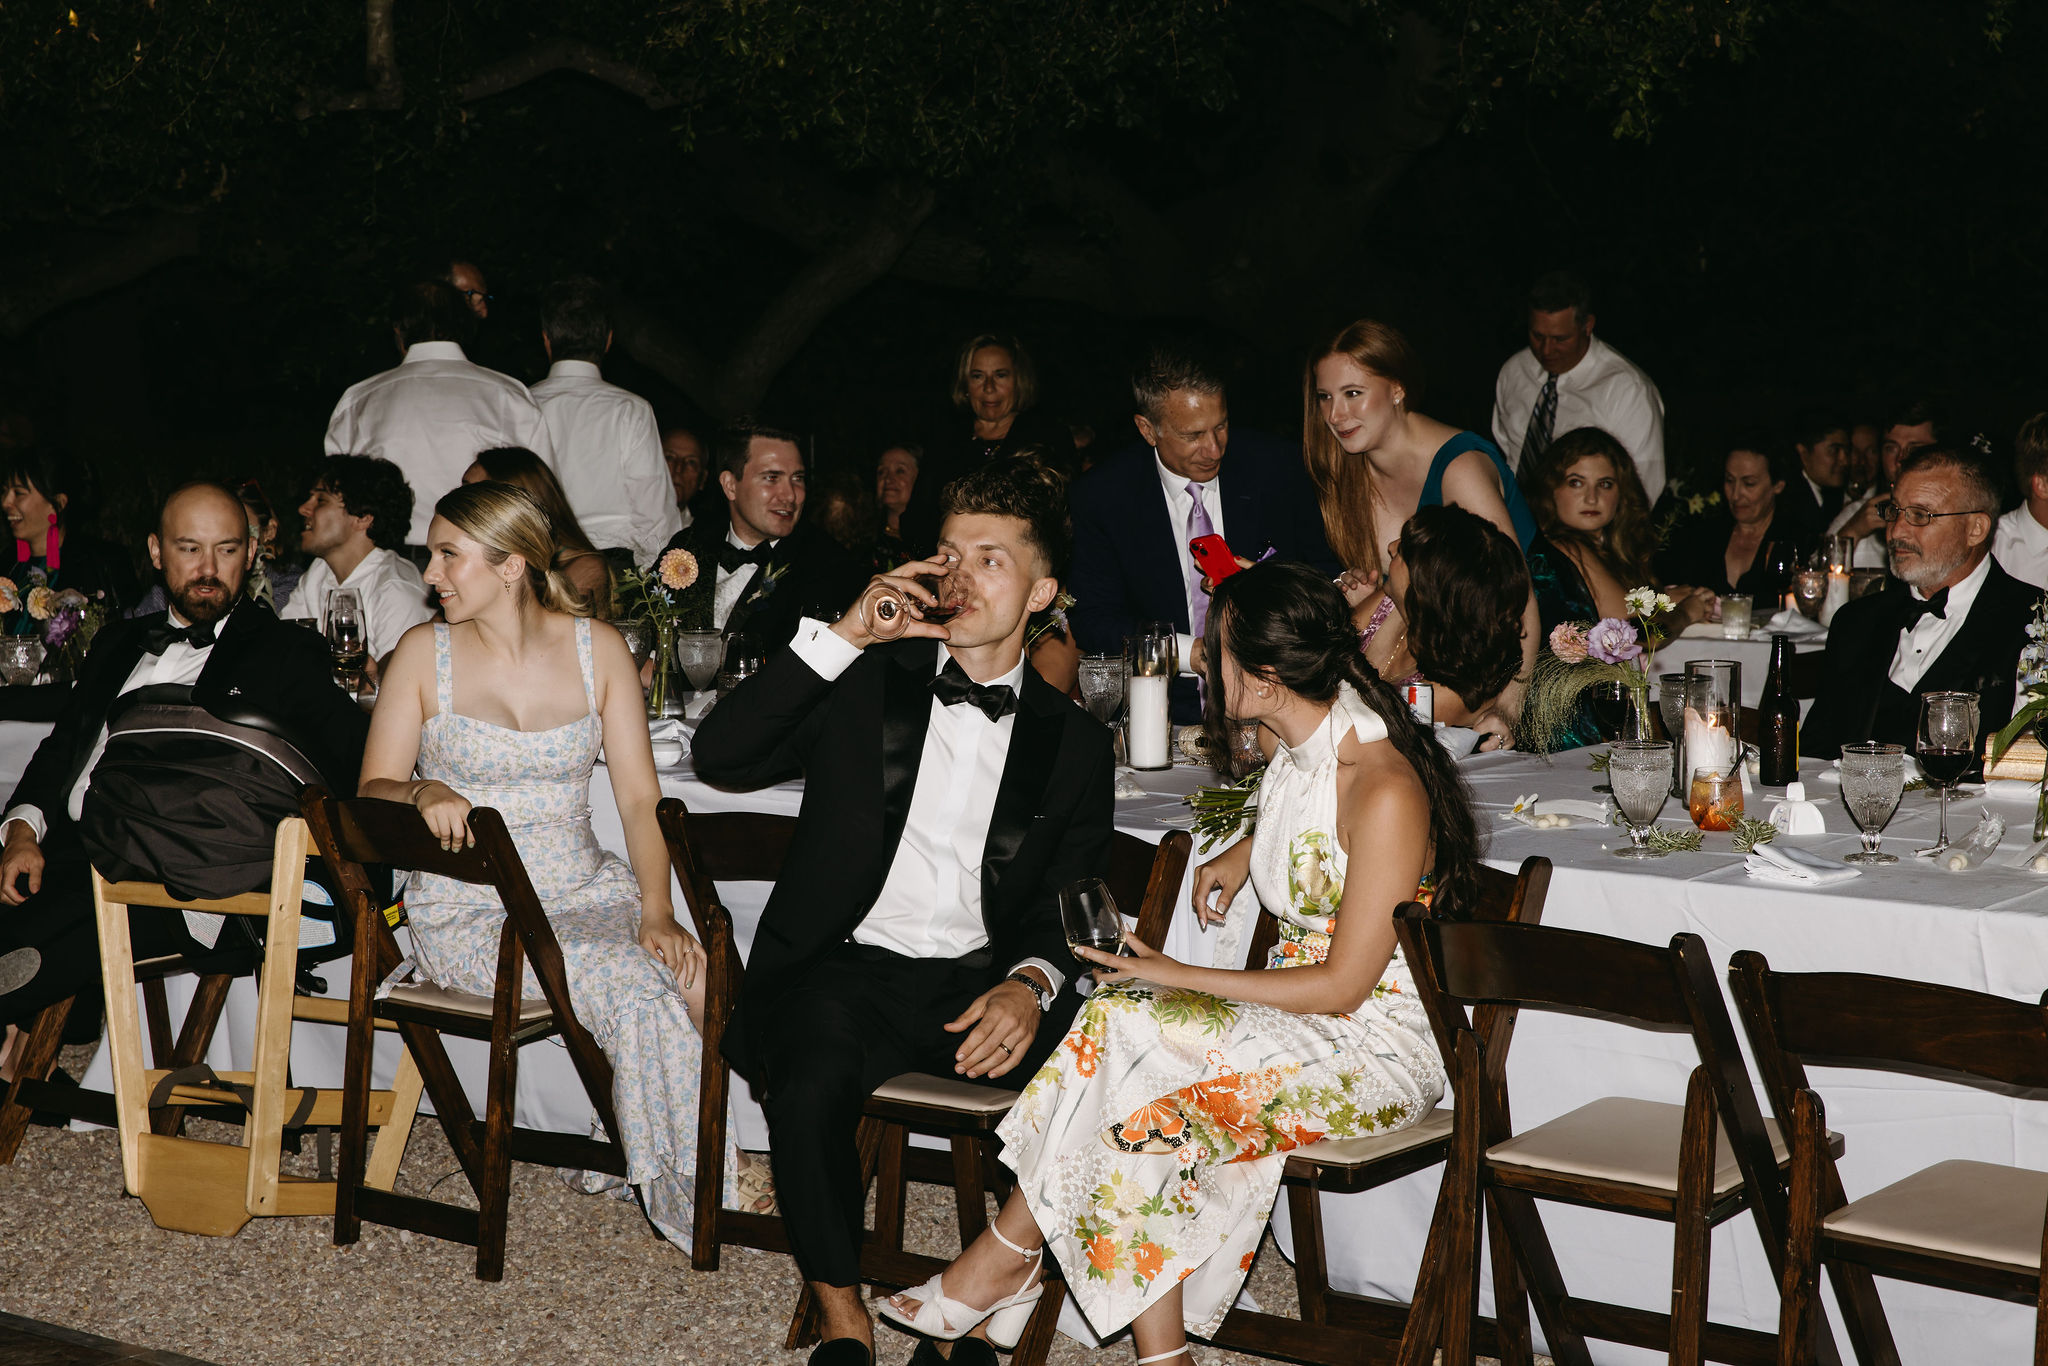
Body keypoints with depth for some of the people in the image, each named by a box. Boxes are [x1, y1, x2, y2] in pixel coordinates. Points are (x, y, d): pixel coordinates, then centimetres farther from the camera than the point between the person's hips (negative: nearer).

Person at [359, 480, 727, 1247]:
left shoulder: (597, 649, 5)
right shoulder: (425, 652, 1)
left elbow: (640, 798, 2)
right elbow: (371, 792, 3)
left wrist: (657, 913, -12)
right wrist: (424, 792, -21)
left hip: (585, 892, 3)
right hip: (470, 914, -2)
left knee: (697, 979, -27)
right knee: (634, 990, -28)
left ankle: (638, 1155, -3)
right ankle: (690, 1203, -10)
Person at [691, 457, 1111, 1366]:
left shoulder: (1074, 743, 15)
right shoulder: (865, 685, 13)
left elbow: (1072, 906, 10)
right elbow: (718, 757, -1)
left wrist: (1032, 982, -14)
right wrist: (843, 637, -7)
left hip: (982, 981, 1)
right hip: (850, 971, -1)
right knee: (809, 1092, -34)